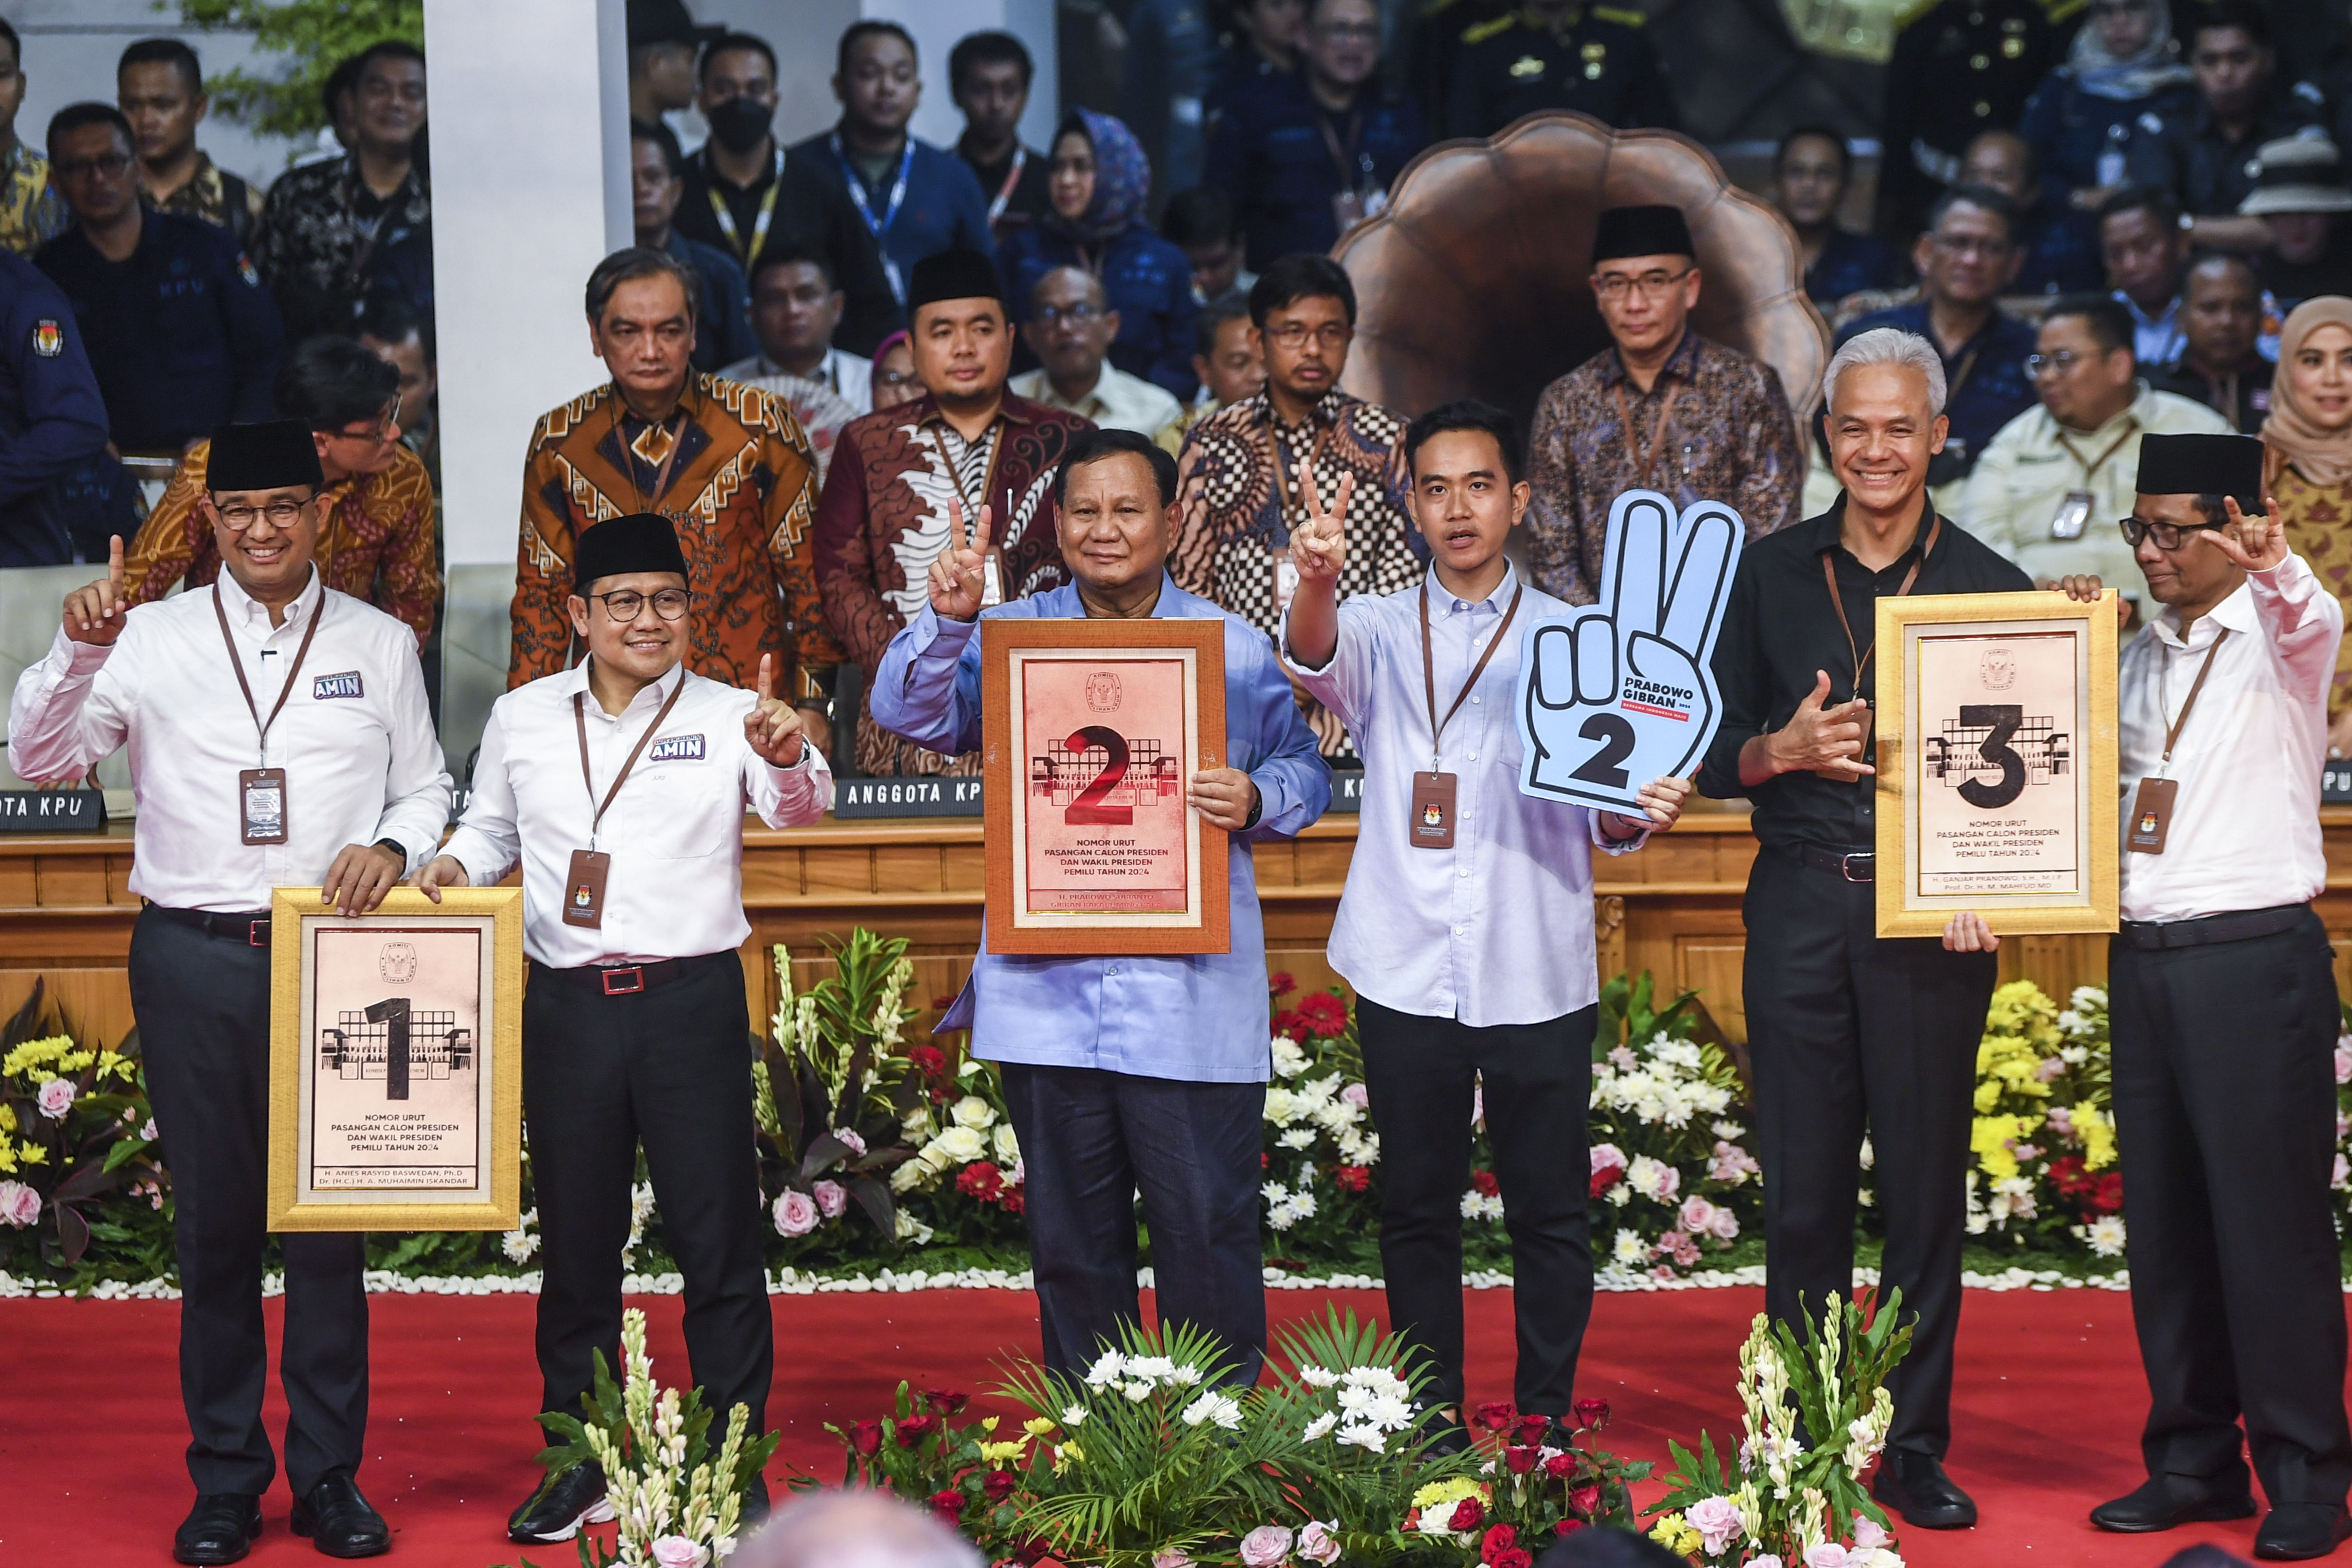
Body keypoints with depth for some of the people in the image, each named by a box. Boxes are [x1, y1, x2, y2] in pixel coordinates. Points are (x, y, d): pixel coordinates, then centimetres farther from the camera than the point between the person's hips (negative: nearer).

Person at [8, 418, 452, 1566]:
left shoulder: (379, 645, 9)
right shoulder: (151, 639, 6)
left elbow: (426, 788, 14)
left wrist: (390, 847, -7)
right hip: (194, 955, 0)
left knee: (329, 1215, 2)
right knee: (212, 1218, 5)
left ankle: (329, 1475, 12)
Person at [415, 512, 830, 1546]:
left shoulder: (730, 716, 0)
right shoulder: (523, 719, 9)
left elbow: (799, 808, -17)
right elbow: (494, 827, 22)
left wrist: (789, 758, -39)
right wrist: (455, 864, 0)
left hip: (694, 1001, -2)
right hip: (568, 1007, 3)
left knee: (718, 1238, 0)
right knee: (575, 1240, 10)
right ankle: (577, 1464, 22)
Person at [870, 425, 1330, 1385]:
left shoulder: (1235, 648, 6)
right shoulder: (1010, 637, 9)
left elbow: (1304, 772, 10)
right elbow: (910, 716, -3)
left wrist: (1255, 801, -12)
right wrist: (945, 620, -19)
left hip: (1189, 992, -2)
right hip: (1047, 991, 2)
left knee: (1207, 1226, 0)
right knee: (1071, 1235, 11)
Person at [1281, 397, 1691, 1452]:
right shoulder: (1379, 629, 8)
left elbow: (1598, 815, 5)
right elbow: (1317, 660, -17)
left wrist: (1639, 813, -19)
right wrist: (1316, 582, -39)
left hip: (1537, 974, 0)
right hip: (1407, 971, 0)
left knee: (1550, 1210, 2)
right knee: (1416, 1210, 6)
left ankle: (1545, 1426, 14)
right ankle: (1433, 1431, 16)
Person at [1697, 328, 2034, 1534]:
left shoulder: (1988, 586, 5)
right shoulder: (1772, 574, 9)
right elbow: (1716, 755, 10)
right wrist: (1783, 747, -11)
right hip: (1800, 906, 1)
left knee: (1924, 1184, 2)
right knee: (1802, 1185, 4)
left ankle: (1914, 1449, 11)